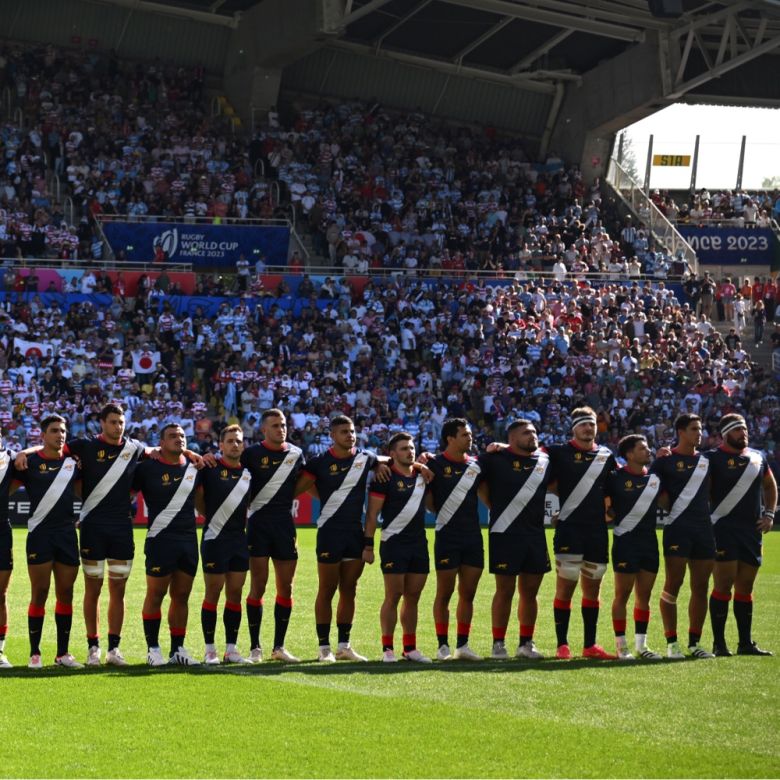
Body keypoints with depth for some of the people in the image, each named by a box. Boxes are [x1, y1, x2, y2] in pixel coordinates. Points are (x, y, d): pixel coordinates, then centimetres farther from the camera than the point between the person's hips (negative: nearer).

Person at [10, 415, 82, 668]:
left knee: (66, 593, 6)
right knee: (39, 594, -3)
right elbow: (7, 489, 2)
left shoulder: (72, 461, 10)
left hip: (67, 532, 4)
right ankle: (35, 654, 3)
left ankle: (63, 653, 13)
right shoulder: (30, 462, -1)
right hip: (40, 533, -4)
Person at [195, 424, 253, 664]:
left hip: (239, 539, 5)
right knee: (213, 592, -3)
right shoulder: (210, 469, -6)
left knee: (235, 593, 6)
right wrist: (211, 517, 1)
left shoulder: (248, 474, 10)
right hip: (215, 538, -5)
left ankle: (231, 649, 11)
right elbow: (197, 498, 0)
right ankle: (210, 649, 2)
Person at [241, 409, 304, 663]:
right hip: (258, 524, -4)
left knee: (286, 587, 5)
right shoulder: (252, 453, -3)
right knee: (258, 585, -5)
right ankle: (255, 647, 2)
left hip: (285, 524, 4)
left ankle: (279, 646, 13)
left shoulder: (296, 454, 10)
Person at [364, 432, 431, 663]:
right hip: (394, 542, -6)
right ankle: (387, 649, -1)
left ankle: (410, 648, 14)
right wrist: (368, 545, -12)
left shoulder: (421, 475, 11)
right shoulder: (386, 478, -6)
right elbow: (372, 513, -7)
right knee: (393, 597, -5)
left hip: (419, 543, 6)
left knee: (412, 598, 8)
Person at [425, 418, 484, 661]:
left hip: (473, 536, 5)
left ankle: (463, 645, 14)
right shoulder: (435, 464, -4)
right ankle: (443, 646, 8)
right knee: (444, 593, 1)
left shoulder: (475, 465, 10)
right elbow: (427, 498, 0)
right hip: (447, 537, -5)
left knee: (468, 594, 7)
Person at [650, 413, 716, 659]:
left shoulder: (707, 460, 15)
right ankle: (672, 643, -1)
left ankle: (695, 642, 14)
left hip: (704, 528, 5)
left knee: (700, 588, 6)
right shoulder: (666, 460, 0)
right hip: (677, 528, -5)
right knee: (673, 585, -5)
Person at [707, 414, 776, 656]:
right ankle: (719, 643, -4)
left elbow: (770, 486, 25)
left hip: (752, 531, 6)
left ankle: (746, 643, 16)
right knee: (723, 586, -7)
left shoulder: (757, 458, 13)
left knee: (745, 588, 10)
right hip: (724, 529, -6)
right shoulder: (714, 459, -6)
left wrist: (769, 513, 14)